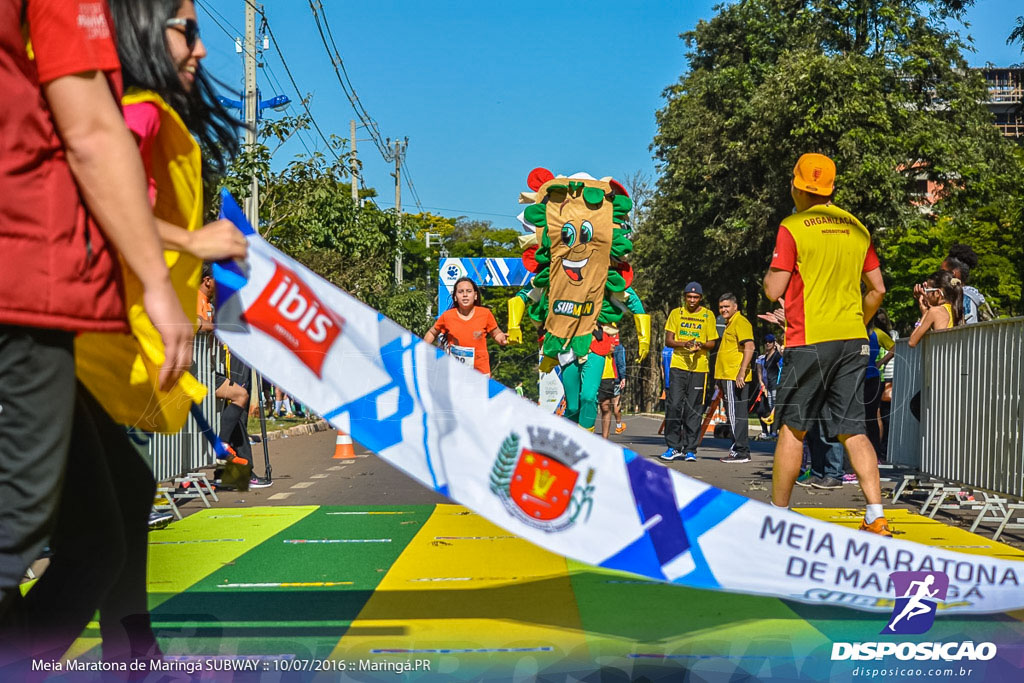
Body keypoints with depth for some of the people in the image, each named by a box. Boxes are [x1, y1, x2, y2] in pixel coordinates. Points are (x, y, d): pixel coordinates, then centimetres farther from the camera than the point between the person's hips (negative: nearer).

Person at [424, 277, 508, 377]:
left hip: (481, 372, 0)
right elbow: (432, 333, 15)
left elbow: (496, 334, 9)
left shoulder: (485, 314, -2)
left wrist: (503, 339, -13)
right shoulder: (447, 316, -1)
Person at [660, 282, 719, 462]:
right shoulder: (676, 313, 9)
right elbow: (668, 341, 6)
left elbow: (712, 343, 9)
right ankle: (673, 447, 1)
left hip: (699, 367, 0)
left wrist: (701, 345, -13)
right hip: (678, 365, 0)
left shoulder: (708, 316, 8)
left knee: (694, 409, 0)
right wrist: (684, 344, -14)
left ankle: (690, 449, 6)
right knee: (674, 405, -8)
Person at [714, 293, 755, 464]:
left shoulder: (740, 322, -10)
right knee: (734, 415, 12)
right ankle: (740, 450, 16)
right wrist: (721, 380, 28)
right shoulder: (730, 324, 23)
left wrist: (741, 372, -27)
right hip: (728, 377, 10)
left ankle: (741, 452, -7)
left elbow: (749, 347, -21)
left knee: (736, 415, -9)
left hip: (735, 378, -10)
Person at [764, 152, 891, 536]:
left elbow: (774, 291, -8)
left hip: (810, 339, -5)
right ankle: (876, 518, -4)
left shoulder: (792, 227, -6)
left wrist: (768, 274, 12)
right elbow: (877, 289, 12)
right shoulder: (857, 228, 11)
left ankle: (778, 514, 10)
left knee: (792, 428, 5)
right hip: (853, 340, 5)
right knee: (852, 430, 5)